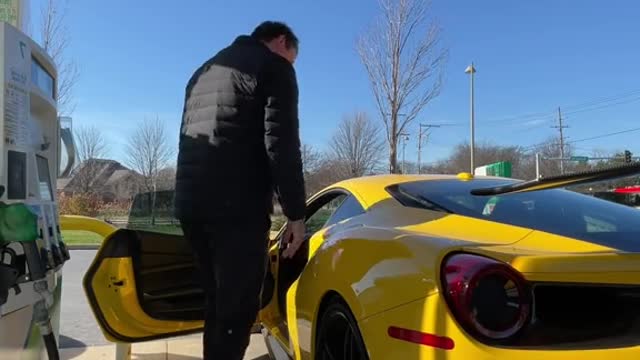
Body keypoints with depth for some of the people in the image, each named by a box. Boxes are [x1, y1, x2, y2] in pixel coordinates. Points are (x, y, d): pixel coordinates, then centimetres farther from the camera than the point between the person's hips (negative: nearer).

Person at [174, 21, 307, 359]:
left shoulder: (204, 71, 27)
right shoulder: (274, 66, 3)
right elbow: (281, 144, -9)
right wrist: (295, 214, -7)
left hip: (190, 200, 8)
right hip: (237, 204, -8)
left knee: (218, 301, 17)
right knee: (237, 307, -1)